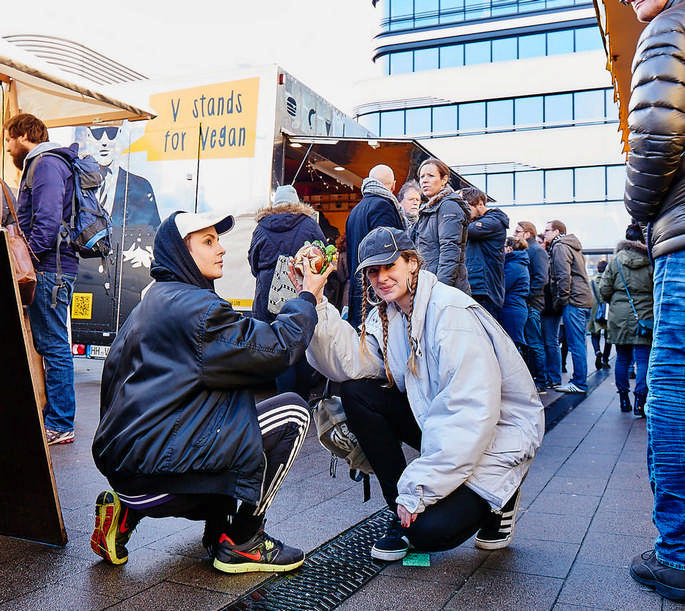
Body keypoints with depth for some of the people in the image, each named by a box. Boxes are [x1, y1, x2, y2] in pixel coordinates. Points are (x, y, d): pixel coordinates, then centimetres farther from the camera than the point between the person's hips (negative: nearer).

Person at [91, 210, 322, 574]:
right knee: (292, 413, -7)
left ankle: (130, 509, 16)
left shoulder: (156, 301, 18)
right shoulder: (194, 306, -14)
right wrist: (307, 298, 1)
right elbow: (277, 349, -14)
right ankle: (240, 543, 3)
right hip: (153, 471, -10)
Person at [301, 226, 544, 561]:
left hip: (497, 437, -7)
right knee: (356, 393, -10)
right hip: (435, 419, 7)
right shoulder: (387, 314, 3)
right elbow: (349, 362, -14)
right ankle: (401, 511, -1)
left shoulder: (452, 314, -23)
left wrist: (419, 488, -27)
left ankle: (498, 499, 10)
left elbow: (472, 413, -28)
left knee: (429, 530, -23)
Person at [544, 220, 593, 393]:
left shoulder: (560, 247, -6)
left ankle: (579, 383, -6)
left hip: (573, 300, -10)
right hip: (584, 300, 10)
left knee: (575, 344, -8)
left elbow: (564, 276, -16)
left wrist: (561, 300, -12)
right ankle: (579, 380, 16)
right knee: (579, 342, 12)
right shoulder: (572, 246, 24)